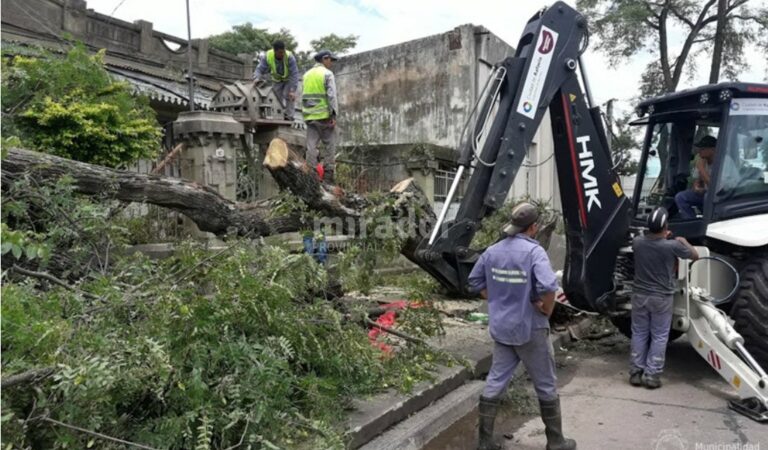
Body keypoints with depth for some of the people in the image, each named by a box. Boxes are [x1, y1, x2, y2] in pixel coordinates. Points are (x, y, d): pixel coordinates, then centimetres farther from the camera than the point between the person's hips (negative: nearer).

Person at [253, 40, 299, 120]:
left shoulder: (289, 57, -35)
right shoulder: (267, 56, -27)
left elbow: (294, 74, -36)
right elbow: (260, 69, -25)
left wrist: (293, 90, -43)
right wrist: (256, 79, -47)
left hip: (289, 78, -3)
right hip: (277, 80, 3)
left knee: (288, 95, -22)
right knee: (277, 98, 0)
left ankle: (289, 116, -14)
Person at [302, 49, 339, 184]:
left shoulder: (307, 74, 15)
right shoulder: (327, 74, -4)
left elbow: (303, 96, 15)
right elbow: (331, 96, -12)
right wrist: (334, 115, -13)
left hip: (310, 116, 6)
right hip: (324, 116, -5)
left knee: (311, 146, 4)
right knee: (329, 146, 1)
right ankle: (328, 176, -1)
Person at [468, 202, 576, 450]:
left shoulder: (492, 250, 3)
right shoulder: (534, 251, -17)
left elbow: (476, 281, 11)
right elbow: (547, 287, -29)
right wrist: (547, 311, -11)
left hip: (500, 328, 6)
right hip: (530, 329, -5)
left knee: (495, 383, 11)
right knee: (546, 386, 12)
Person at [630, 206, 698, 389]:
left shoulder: (637, 242, -9)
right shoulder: (672, 246, -18)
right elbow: (695, 255, 2)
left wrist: (660, 236, 23)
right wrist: (683, 241, 18)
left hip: (640, 295, 3)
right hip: (662, 298, -3)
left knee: (639, 334, 12)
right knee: (659, 337, 8)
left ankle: (636, 373, 16)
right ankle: (652, 375, 9)